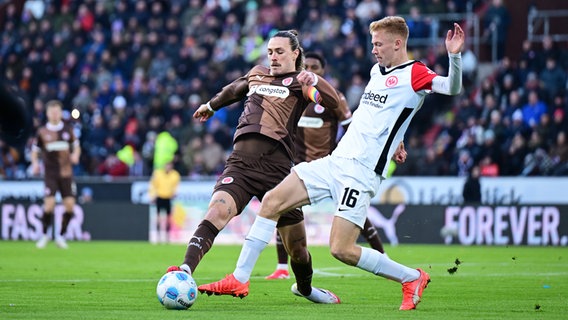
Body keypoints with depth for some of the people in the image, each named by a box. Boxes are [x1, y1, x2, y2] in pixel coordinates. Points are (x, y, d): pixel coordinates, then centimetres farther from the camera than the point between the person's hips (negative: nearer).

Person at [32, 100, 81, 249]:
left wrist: (75, 155, -5)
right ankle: (44, 235, 6)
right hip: (50, 173, -2)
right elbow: (35, 150, 9)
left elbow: (76, 146, 16)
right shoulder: (42, 132, 2)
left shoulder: (68, 129, 6)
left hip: (66, 173, 2)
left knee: (70, 205, -4)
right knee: (49, 204, -13)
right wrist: (35, 163, -9)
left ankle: (61, 236, 13)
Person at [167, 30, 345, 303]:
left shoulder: (299, 81, 8)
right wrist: (211, 106, 60)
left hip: (277, 167, -2)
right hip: (240, 164, 2)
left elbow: (333, 102, -11)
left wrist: (312, 81, -29)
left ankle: (305, 288, 36)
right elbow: (233, 90, 44)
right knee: (216, 213, -27)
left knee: (296, 245, 7)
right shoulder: (257, 74, 22)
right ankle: (185, 271, -39)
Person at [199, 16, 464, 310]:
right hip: (335, 161, 9)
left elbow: (452, 87, -24)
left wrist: (454, 56, -38)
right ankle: (239, 279, 4)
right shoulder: (377, 70, 17)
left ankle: (412, 278, 6)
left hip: (361, 172, -8)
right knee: (272, 201, 0)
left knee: (341, 250, -13)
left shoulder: (414, 74, -7)